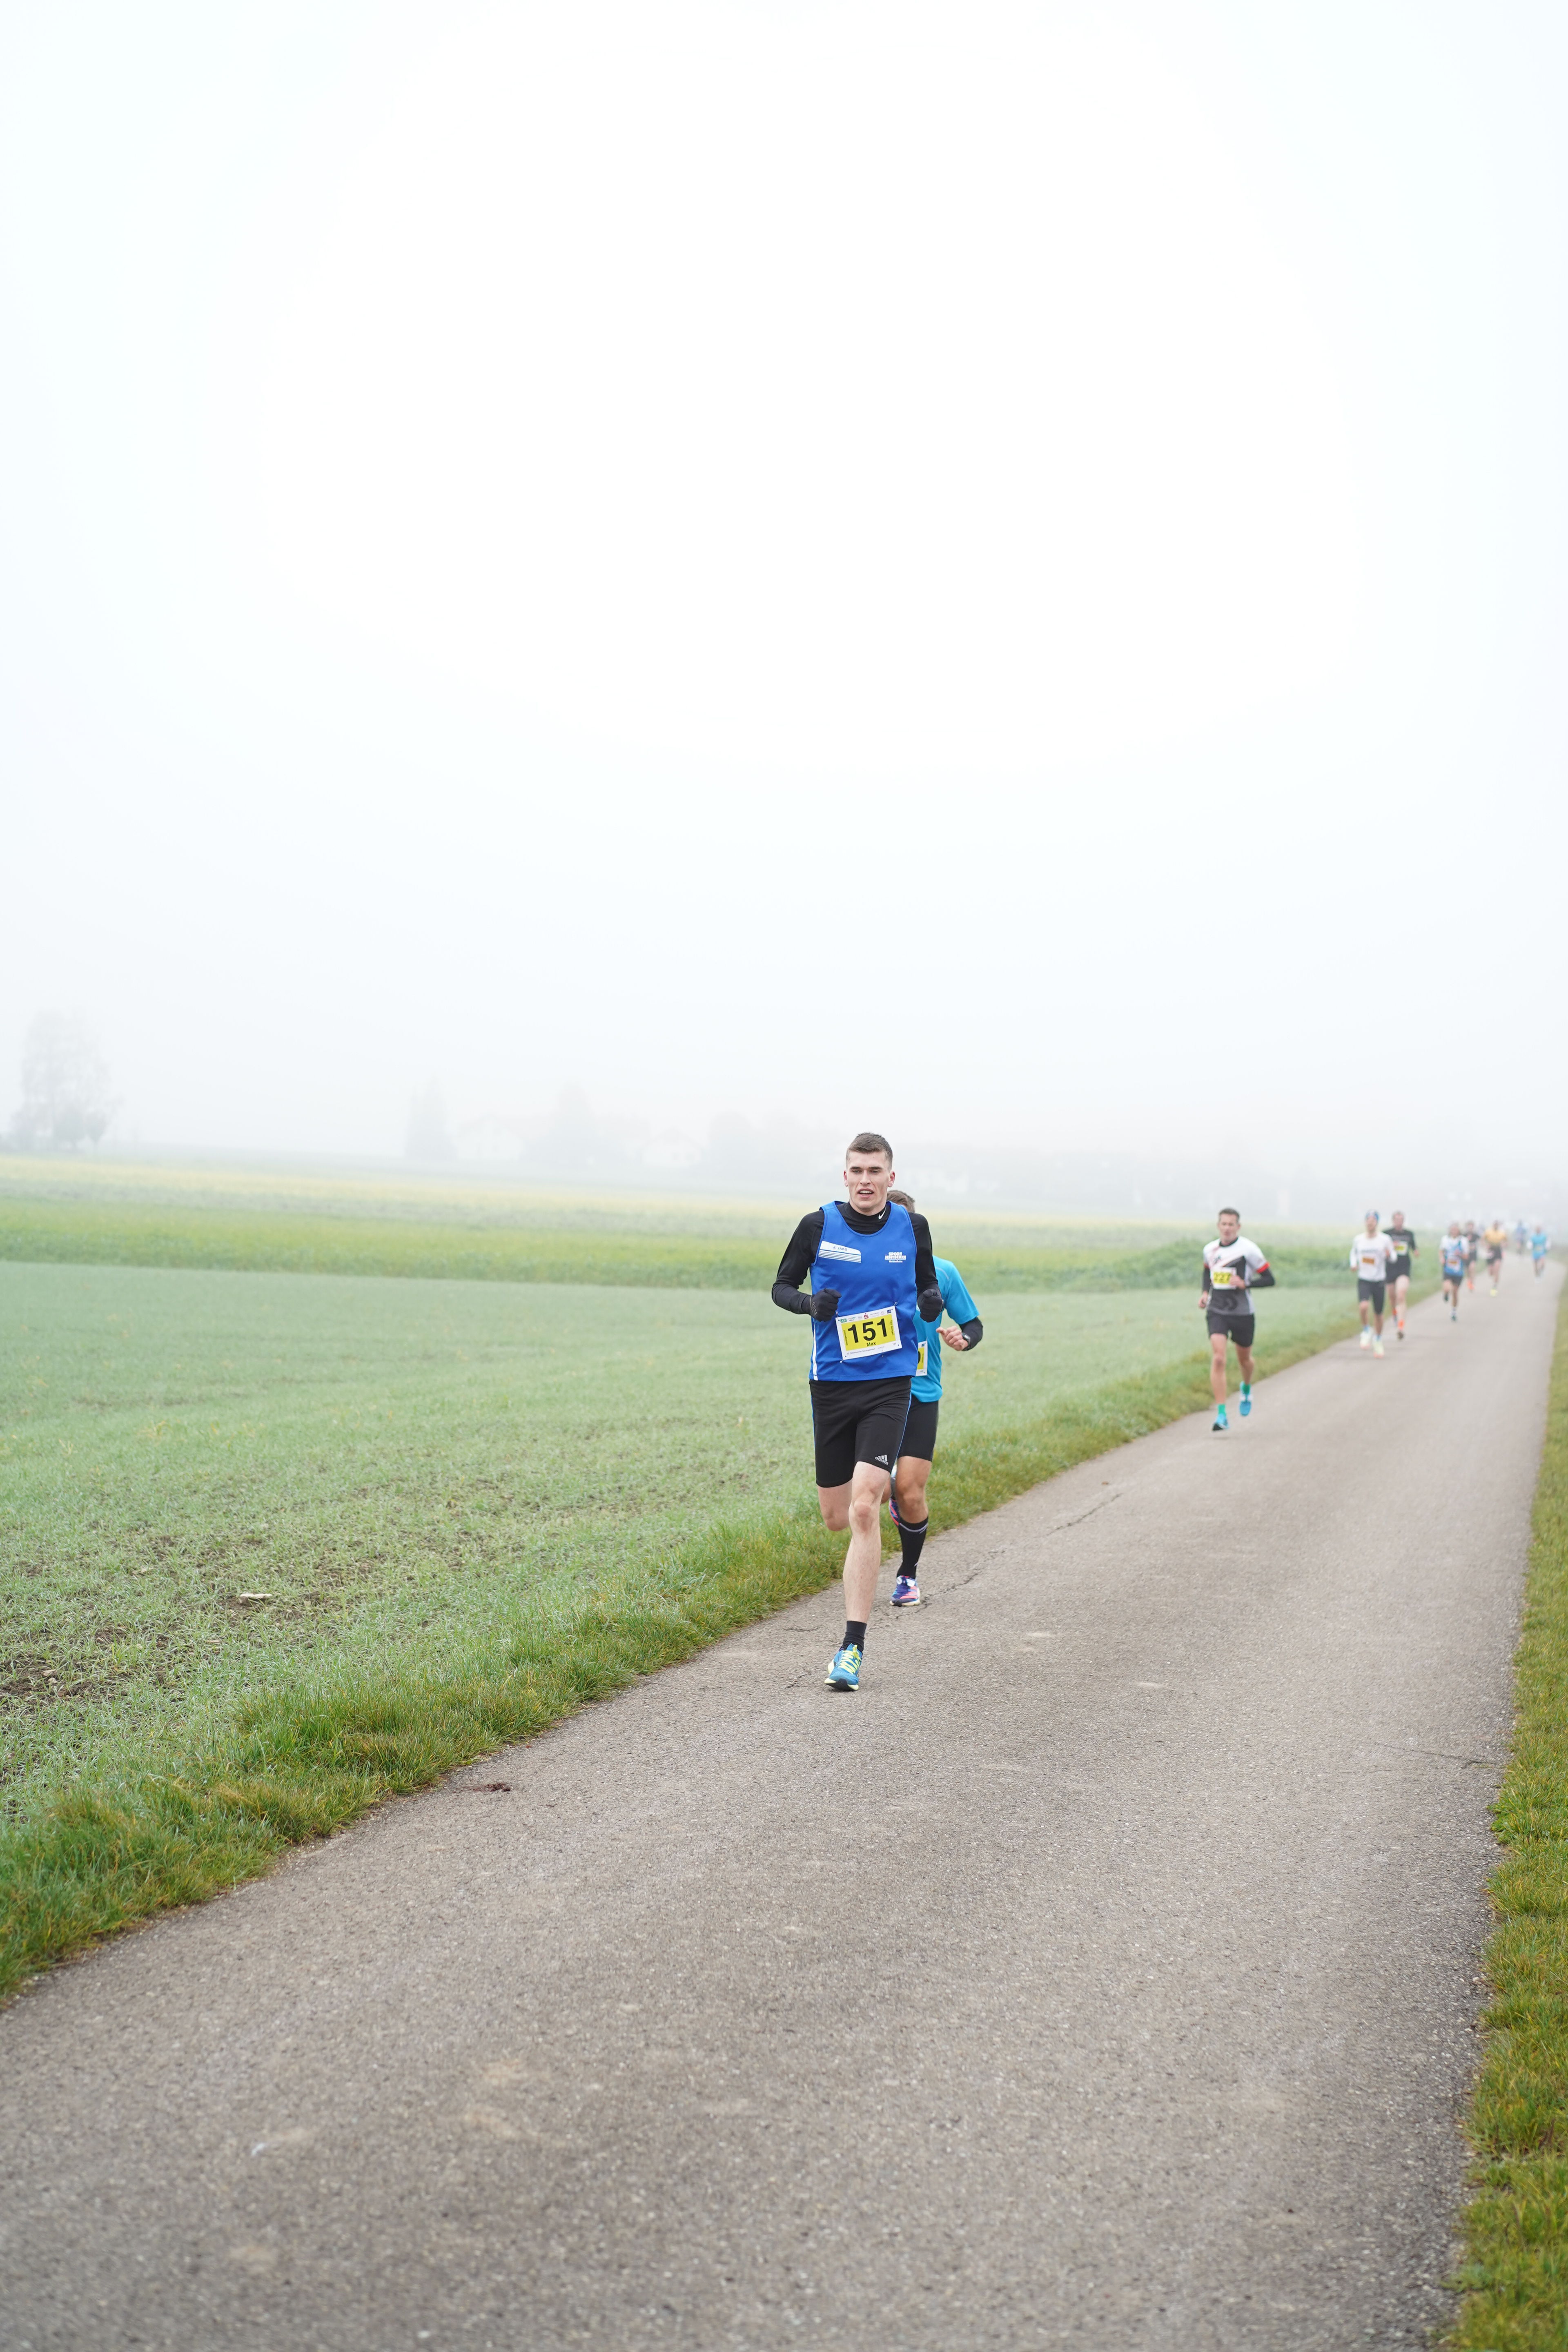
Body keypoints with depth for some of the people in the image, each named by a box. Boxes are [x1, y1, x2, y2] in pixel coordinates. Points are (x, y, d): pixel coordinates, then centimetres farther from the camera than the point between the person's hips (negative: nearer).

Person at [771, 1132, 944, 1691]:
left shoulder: (912, 1227, 1)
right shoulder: (818, 1225, -2)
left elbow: (926, 1284, 16)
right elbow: (781, 1287, 6)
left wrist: (931, 1304, -8)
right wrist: (810, 1303, -15)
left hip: (890, 1382, -1)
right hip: (832, 1383, 2)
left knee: (864, 1509, -16)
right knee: (837, 1517, 9)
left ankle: (853, 1646, -11)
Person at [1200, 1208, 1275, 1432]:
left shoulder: (1248, 1249, -10)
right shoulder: (1210, 1250, 3)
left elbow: (1270, 1280, -8)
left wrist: (1245, 1284, -23)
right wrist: (1205, 1292, 8)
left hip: (1243, 1314, -2)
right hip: (1217, 1311, 2)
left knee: (1244, 1359, 16)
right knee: (1218, 1359, -15)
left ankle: (1246, 1388, 52)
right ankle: (1222, 1415, -16)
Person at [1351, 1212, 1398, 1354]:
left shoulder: (1384, 1240, -5)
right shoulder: (1359, 1239, 0)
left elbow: (1394, 1256, 5)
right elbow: (1354, 1252, 19)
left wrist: (1389, 1254, -19)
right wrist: (1354, 1264, 0)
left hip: (1380, 1281, 0)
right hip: (1364, 1280, 0)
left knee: (1378, 1314, 10)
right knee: (1364, 1306, -27)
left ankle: (1378, 1340, 32)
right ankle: (1365, 1331, -2)